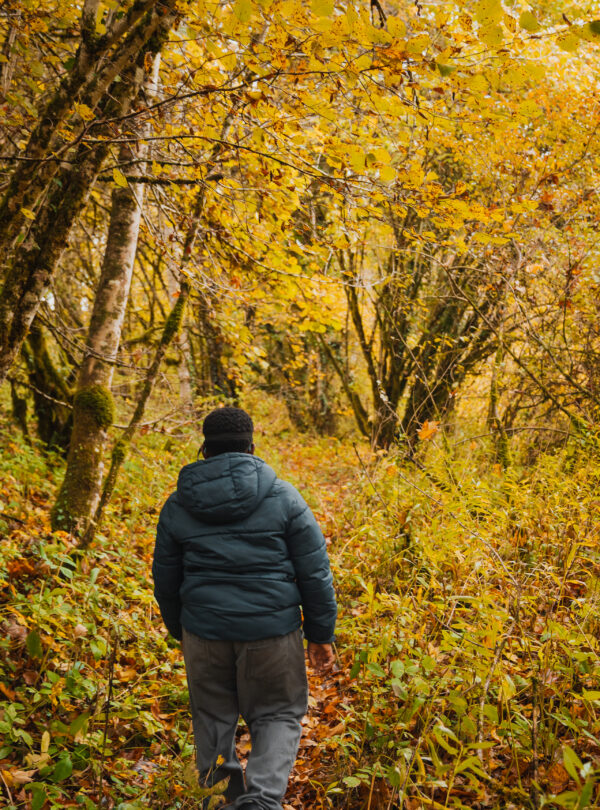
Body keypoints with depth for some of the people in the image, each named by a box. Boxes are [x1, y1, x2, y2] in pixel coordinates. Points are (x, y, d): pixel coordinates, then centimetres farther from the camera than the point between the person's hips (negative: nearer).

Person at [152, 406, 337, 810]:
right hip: (272, 630, -2)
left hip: (205, 630, 2)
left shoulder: (178, 505, 3)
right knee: (278, 715, 13)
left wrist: (179, 631, 26)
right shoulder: (282, 496, -5)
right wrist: (321, 633, 4)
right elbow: (315, 572, -5)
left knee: (212, 713, 20)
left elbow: (166, 579, 12)